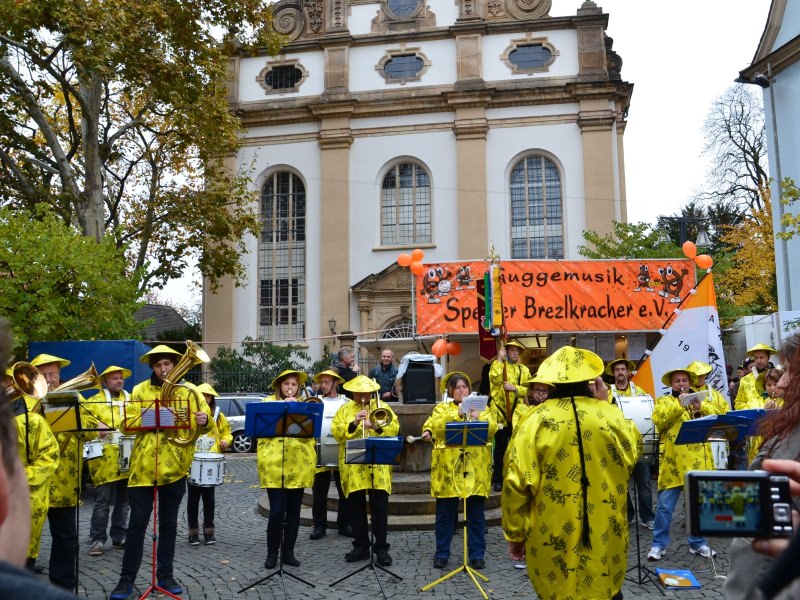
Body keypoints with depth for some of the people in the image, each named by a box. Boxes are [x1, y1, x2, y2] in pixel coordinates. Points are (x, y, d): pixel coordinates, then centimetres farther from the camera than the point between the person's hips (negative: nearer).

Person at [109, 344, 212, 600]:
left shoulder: (189, 391, 4)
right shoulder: (139, 390, 3)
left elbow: (203, 424, 4)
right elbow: (126, 424, -5)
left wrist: (205, 421, -19)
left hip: (175, 467, 1)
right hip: (143, 466, -1)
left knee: (169, 524, 12)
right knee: (137, 524, 3)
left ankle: (165, 574, 23)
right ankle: (127, 579, 13)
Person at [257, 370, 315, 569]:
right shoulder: (268, 402, 8)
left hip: (298, 466, 3)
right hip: (274, 466, -3)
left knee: (293, 512, 7)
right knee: (277, 511, -5)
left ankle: (288, 551, 18)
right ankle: (272, 553, 9)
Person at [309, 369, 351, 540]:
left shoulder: (347, 403, 8)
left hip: (342, 454, 0)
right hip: (320, 453, 0)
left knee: (345, 491, 6)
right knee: (319, 492, 5)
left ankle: (344, 524, 17)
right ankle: (319, 525, 15)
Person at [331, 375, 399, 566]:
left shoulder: (382, 406, 11)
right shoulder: (344, 409, 12)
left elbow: (394, 428, -1)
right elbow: (336, 432, -2)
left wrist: (378, 427, -16)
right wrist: (353, 424, -15)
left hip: (378, 466, -1)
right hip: (352, 467, 1)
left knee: (380, 508, -2)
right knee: (356, 508, 7)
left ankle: (381, 548, 8)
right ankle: (361, 546, 20)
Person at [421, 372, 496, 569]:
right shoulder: (442, 408, 10)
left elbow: (492, 429, -3)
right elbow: (435, 427, -10)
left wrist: (478, 418, -20)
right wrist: (457, 413, -16)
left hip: (475, 469, 1)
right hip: (448, 469, 0)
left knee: (476, 514, 6)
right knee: (445, 513, 6)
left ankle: (477, 554, 16)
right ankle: (442, 553, 18)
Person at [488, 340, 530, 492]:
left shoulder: (524, 370, 12)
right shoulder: (498, 365, 4)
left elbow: (529, 389, 2)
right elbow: (494, 379, -17)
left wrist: (515, 388, -14)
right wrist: (499, 359, -12)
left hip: (517, 414, 3)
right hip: (500, 412, -3)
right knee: (500, 448, 0)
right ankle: (498, 479, 7)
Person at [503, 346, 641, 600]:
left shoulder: (535, 422, -12)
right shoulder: (611, 417, -5)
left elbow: (517, 486, -12)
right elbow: (634, 449, 16)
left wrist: (515, 534, 0)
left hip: (553, 541, -2)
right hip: (605, 538, 2)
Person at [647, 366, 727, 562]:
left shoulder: (701, 399, 18)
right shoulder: (663, 401, 10)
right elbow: (658, 421, -9)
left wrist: (700, 407, -15)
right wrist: (679, 404, -14)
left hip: (697, 461, 3)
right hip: (673, 461, -2)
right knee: (664, 505, -1)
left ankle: (697, 543, 23)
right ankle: (659, 544, 9)